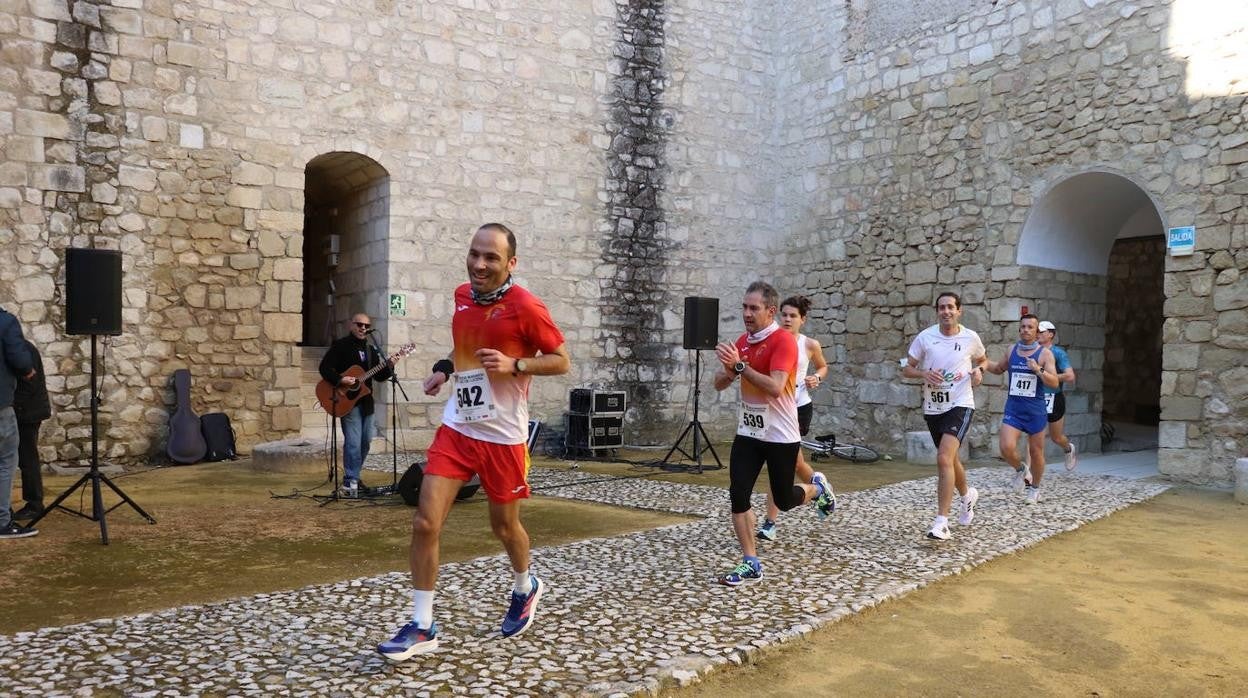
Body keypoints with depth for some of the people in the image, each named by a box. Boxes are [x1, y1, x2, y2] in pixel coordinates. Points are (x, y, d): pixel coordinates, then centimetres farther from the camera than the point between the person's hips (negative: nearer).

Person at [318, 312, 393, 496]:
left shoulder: (371, 350, 15)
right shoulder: (341, 345, -4)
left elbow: (379, 376, 14)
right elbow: (324, 368, -11)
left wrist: (389, 366, -6)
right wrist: (340, 380, -24)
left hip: (366, 400, 7)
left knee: (365, 441, 12)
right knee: (353, 442, -12)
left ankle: (352, 476, 27)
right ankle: (350, 482, -7)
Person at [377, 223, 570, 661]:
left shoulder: (525, 307, -14)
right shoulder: (462, 296, 5)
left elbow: (562, 361, -9)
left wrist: (514, 365, -23)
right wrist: (446, 368, 8)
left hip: (502, 435, -5)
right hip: (456, 428, 5)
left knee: (504, 525, 13)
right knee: (425, 523, -5)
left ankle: (526, 588, 45)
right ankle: (422, 628, 7)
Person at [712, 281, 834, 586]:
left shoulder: (784, 341, -17)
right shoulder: (742, 341, 6)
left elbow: (775, 388, -28)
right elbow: (719, 384, 9)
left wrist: (740, 365, -31)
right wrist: (729, 369, -13)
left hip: (781, 436, -6)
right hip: (748, 433, 6)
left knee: (784, 500, 9)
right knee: (738, 496, -5)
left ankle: (818, 488, 42)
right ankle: (751, 564, 5)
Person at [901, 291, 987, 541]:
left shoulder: (970, 338, -2)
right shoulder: (925, 337, -2)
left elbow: (982, 359, 18)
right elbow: (906, 368, 3)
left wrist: (979, 370, -4)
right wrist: (924, 373, -17)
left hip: (960, 405, -3)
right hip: (932, 408, 4)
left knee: (944, 458, -21)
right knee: (950, 459, 21)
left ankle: (941, 522, -19)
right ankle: (967, 495, 51)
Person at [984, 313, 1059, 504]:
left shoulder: (1045, 354, -5)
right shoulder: (1011, 350, 5)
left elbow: (1054, 383, -12)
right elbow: (999, 369, 24)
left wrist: (1038, 370, -27)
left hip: (1035, 411, -2)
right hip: (1013, 409, 2)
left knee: (1036, 452, 9)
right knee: (1006, 448, -15)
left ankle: (1034, 488, 31)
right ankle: (1020, 469, 17)